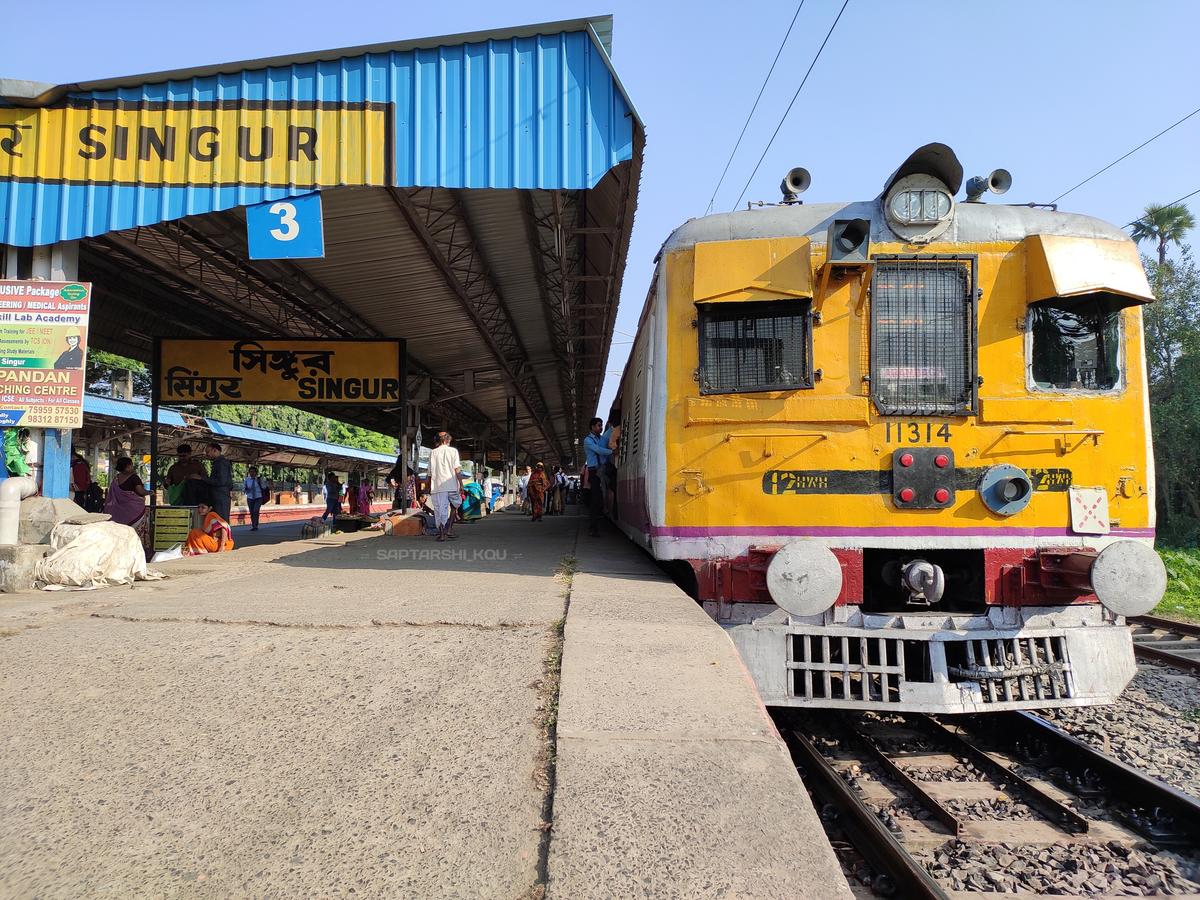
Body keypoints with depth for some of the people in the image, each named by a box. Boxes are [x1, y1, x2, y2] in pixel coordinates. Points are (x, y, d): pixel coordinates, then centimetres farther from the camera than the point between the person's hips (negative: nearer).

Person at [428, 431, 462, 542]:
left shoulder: (433, 453, 12)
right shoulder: (453, 451, 5)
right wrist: (461, 483, -2)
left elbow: (430, 472, 12)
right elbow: (457, 469, -4)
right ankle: (449, 528, 4)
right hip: (451, 485, -2)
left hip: (437, 486, 2)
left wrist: (429, 487, 18)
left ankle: (441, 532, -7)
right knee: (454, 506, 15)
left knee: (440, 510, 1)